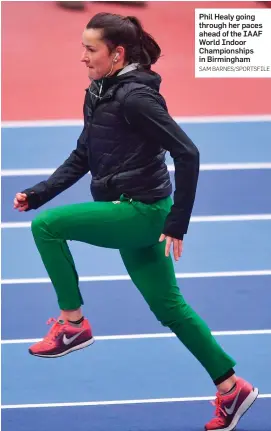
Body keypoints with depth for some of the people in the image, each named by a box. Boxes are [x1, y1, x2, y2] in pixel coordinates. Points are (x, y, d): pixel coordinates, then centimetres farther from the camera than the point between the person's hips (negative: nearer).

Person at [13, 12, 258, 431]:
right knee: (169, 307, 14)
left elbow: (187, 154, -20)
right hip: (129, 213, 10)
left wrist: (177, 223, -19)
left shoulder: (135, 97, -18)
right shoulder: (99, 95, 9)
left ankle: (72, 324, -2)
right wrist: (36, 194, 7)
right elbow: (81, 159, 18)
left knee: (47, 225, -14)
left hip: (142, 212, -10)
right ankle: (231, 388, 22)